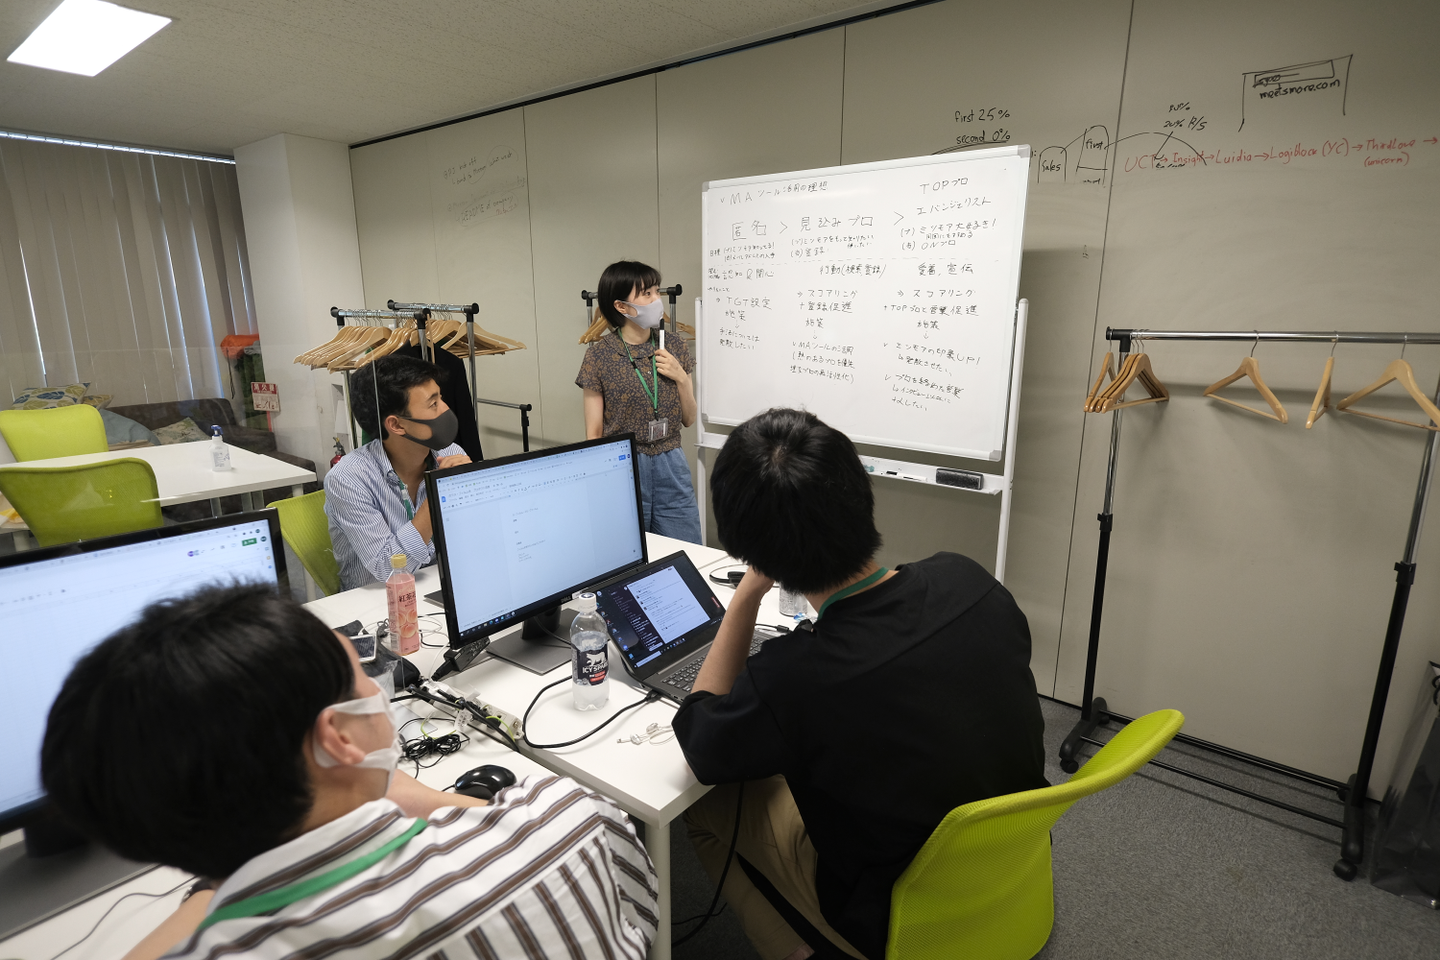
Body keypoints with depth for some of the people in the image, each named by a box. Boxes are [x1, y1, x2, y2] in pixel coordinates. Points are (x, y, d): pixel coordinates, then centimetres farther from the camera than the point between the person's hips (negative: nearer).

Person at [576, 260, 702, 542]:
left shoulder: (674, 347, 4)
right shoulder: (599, 355, -5)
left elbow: (688, 419, 9)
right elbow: (593, 432, -2)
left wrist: (681, 378, -6)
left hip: (671, 466, 3)